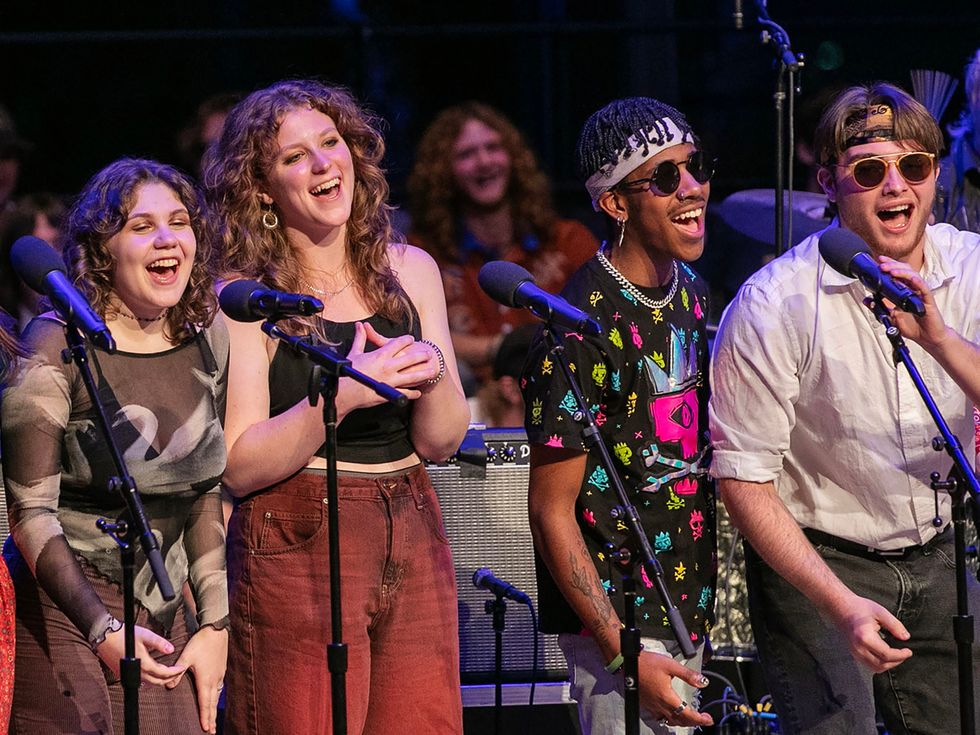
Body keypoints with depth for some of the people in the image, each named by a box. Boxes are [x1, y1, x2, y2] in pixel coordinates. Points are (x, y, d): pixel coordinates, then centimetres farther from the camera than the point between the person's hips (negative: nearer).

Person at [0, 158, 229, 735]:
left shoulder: (208, 340, 6)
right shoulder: (57, 346, -11)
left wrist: (215, 626, 6)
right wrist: (102, 631, -18)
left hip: (164, 621, 5)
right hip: (61, 616, -5)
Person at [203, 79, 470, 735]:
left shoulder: (408, 271, 9)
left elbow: (442, 441, 8)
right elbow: (239, 467, -11)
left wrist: (432, 372, -12)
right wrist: (340, 396, -22)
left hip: (412, 544, 4)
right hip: (297, 550, -4)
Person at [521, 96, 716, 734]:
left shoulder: (692, 293, 7)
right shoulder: (582, 329, -18)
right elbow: (552, 511, -17)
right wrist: (625, 654, -20)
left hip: (687, 604, 8)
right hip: (617, 620, -8)